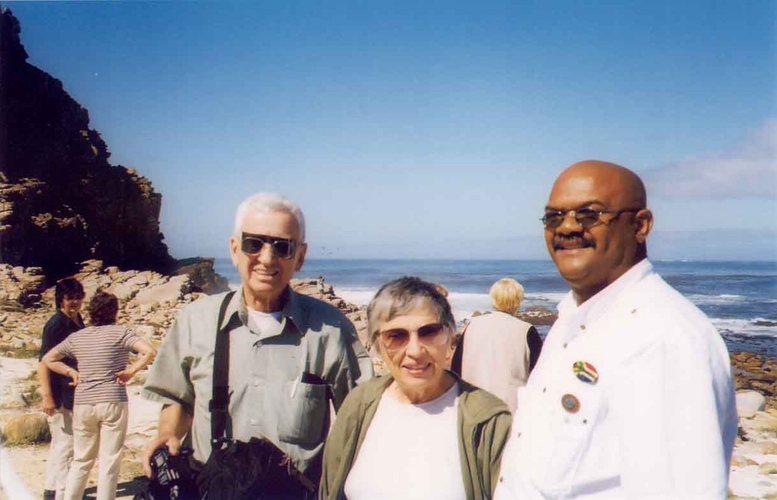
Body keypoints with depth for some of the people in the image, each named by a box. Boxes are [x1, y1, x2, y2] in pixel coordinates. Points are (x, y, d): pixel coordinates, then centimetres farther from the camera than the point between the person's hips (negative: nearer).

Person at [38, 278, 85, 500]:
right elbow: (44, 361, -20)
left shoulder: (79, 323, 9)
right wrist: (46, 395, -26)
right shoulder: (56, 323, -16)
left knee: (60, 443, 18)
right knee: (66, 444, -4)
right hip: (60, 394, -9)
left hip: (74, 392, 9)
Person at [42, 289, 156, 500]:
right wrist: (130, 371, -9)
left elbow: (48, 359, 16)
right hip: (112, 402, -4)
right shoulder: (120, 332, -6)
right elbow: (150, 352, -18)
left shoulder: (77, 336, 8)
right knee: (109, 461, 3)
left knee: (81, 459, 17)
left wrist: (71, 372, 12)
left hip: (83, 403, 4)